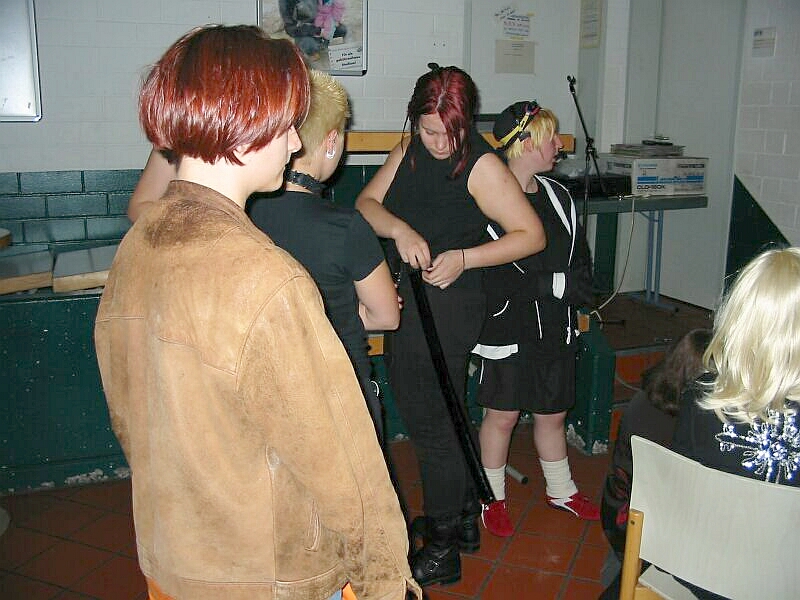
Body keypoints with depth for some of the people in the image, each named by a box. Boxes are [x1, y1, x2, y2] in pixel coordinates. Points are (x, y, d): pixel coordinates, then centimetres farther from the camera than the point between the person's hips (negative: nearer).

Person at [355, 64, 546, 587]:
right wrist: (400, 229, -17)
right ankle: (466, 518, 39)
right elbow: (366, 202, 3)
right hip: (406, 303, 8)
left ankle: (443, 551, 21)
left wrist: (464, 258, -22)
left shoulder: (482, 165, -13)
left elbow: (532, 235, -13)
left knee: (432, 425, 2)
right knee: (446, 417, 19)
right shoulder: (410, 151, 8)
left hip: (447, 306, -8)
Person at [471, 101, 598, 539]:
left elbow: (581, 265, 9)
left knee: (552, 415, 19)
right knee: (501, 416, 8)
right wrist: (555, 284, -16)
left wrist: (572, 289, -11)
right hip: (508, 331, -6)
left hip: (556, 330, 6)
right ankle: (493, 499, 28)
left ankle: (561, 491, 39)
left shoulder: (557, 196, 7)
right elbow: (492, 280, -21)